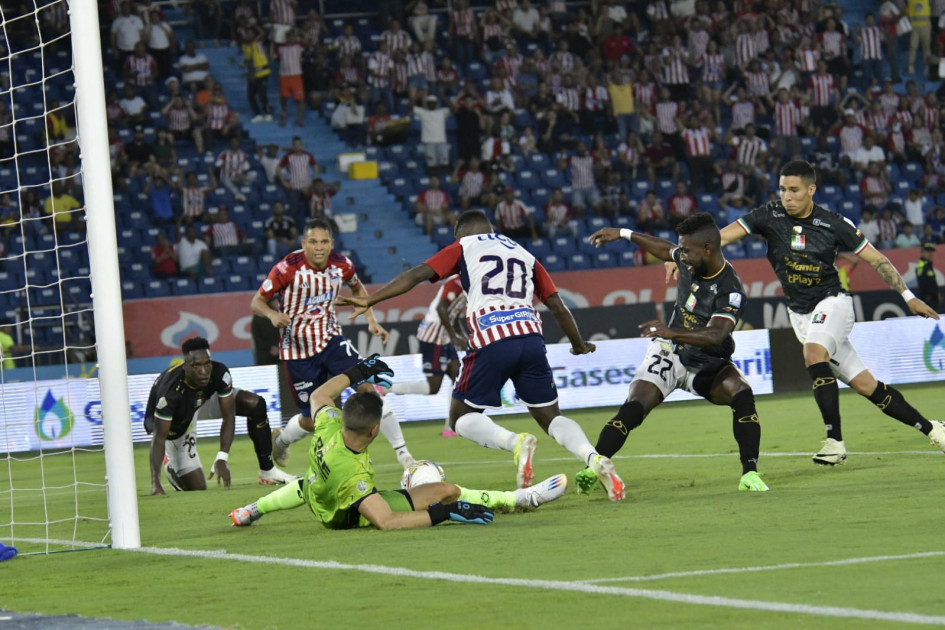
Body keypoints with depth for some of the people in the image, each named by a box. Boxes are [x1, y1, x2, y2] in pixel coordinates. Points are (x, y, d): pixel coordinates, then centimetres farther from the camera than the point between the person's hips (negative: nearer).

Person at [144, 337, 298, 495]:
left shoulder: (219, 373, -31)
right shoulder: (170, 390, -42)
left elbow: (228, 418, -23)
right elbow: (159, 438, -38)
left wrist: (221, 459, -34)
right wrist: (155, 482, -48)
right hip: (174, 424, -4)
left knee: (255, 404, -15)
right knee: (196, 487, -8)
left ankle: (267, 471, -4)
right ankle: (169, 463, 25)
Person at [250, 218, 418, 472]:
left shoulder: (342, 265, -7)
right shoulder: (288, 268, -19)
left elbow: (357, 287, 17)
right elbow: (256, 302, -12)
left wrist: (371, 321, 7)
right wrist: (272, 314, -34)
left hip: (331, 339, 3)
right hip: (299, 351, -3)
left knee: (367, 386, -17)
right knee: (312, 420, 3)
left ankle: (402, 452, -11)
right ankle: (279, 440, 38)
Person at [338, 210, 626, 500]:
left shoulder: (464, 248, 17)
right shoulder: (524, 255, 27)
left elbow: (418, 274, 6)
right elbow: (557, 305, 24)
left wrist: (370, 300, 8)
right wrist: (579, 345, 38)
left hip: (491, 342, -4)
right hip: (531, 336, 4)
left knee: (462, 418, 12)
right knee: (551, 417, 14)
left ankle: (515, 442, -18)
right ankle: (595, 459, -15)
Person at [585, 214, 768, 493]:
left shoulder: (731, 289, -26)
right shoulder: (688, 261, -8)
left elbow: (715, 335, -39)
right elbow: (664, 249, 18)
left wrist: (672, 332, -53)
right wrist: (623, 234, 21)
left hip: (708, 364, -3)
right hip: (670, 353, 3)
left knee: (742, 394, -30)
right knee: (633, 407, -18)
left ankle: (750, 473, -24)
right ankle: (592, 469, -17)